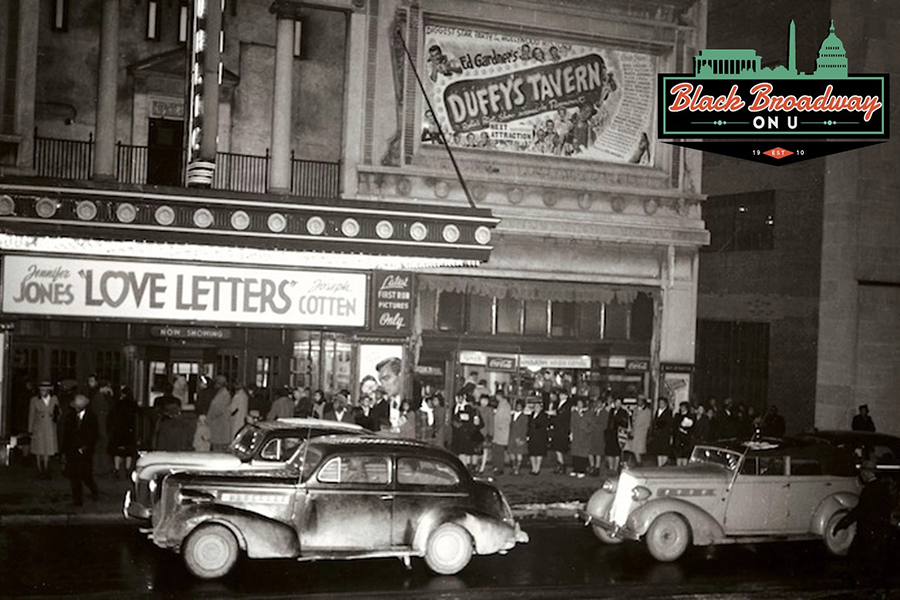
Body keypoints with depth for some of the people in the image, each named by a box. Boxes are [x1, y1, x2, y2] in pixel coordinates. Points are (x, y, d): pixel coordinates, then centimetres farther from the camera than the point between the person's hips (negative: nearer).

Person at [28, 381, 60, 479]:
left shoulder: (54, 399, 3)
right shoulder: (34, 400, -4)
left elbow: (58, 414, 12)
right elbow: (31, 416, -1)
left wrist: (56, 417, -13)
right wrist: (30, 430, -3)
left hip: (50, 429, 2)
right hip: (38, 429, -2)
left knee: (48, 451, 4)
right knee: (39, 452, 3)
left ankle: (46, 472, 16)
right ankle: (40, 472, 14)